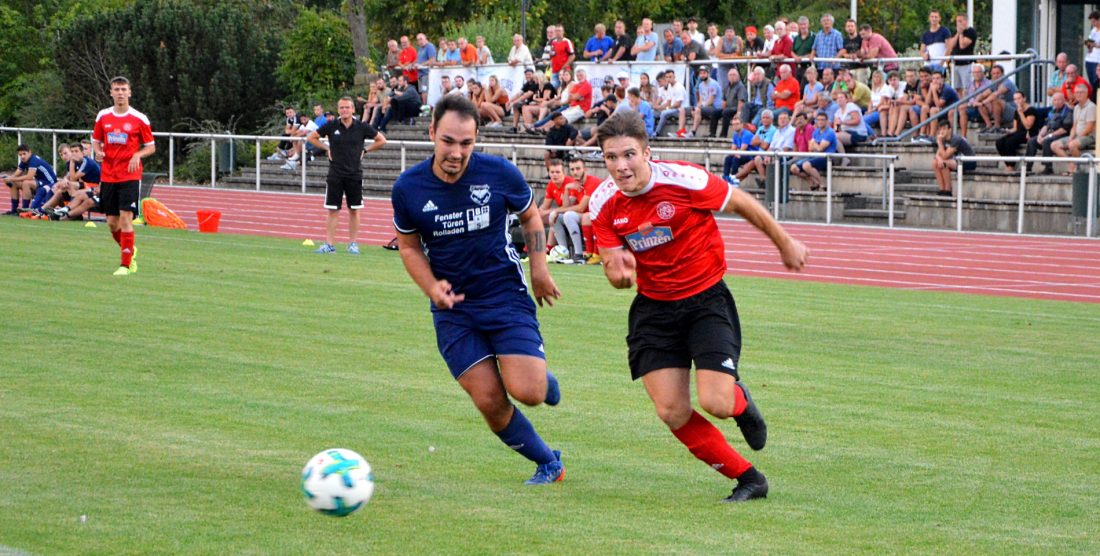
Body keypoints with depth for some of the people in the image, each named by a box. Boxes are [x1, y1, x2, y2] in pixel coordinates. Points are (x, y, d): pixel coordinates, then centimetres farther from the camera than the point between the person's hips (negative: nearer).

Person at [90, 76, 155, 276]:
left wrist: (137, 155, -16)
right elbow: (96, 141, 17)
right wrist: (98, 151, -5)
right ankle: (129, 251, 32)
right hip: (108, 176, 4)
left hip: (130, 176, -4)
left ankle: (125, 265, -8)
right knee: (112, 222, 6)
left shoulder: (139, 119, -3)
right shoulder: (103, 116, 6)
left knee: (125, 218, -13)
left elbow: (151, 147, 4)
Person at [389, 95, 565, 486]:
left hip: (506, 295, -1)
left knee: (526, 392, -17)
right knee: (490, 402, -7)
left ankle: (545, 379, 22)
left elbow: (530, 216, 8)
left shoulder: (499, 174, -12)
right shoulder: (408, 189, -10)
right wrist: (432, 288, -10)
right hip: (453, 308, 1)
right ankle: (548, 464, 17)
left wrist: (539, 269, 1)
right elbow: (410, 247, 6)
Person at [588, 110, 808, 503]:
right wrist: (618, 272, -28)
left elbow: (741, 203, -4)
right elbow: (616, 275, -2)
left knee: (715, 403, -17)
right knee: (672, 413, -7)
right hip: (654, 307, 4)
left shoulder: (682, 179, -21)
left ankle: (740, 403, 24)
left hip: (707, 298, -4)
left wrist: (785, 244, 8)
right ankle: (748, 479, 12)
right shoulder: (604, 204, -8)